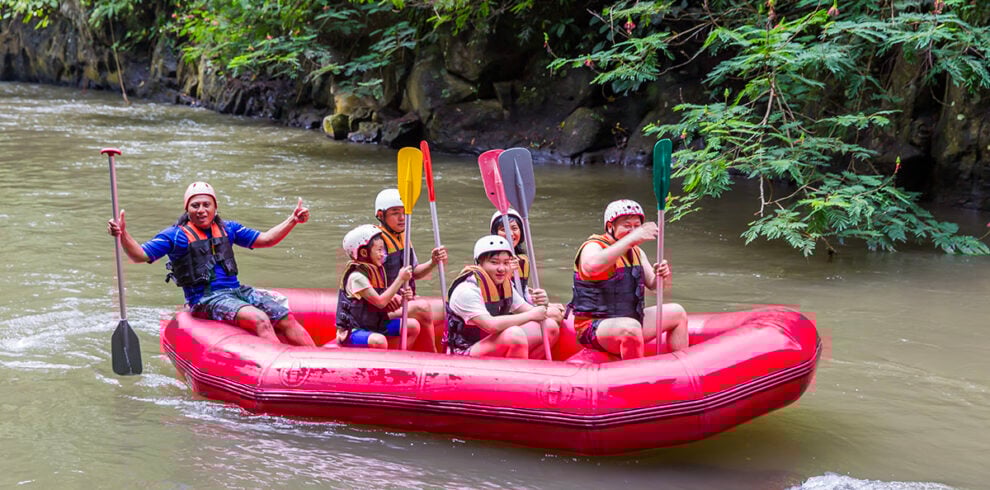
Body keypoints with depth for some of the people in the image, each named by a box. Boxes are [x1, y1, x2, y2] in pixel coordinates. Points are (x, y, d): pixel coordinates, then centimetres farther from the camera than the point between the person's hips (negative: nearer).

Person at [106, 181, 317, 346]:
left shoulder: (227, 229, 15)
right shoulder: (176, 235, 1)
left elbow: (265, 239, 20)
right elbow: (140, 256, -6)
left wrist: (292, 220, 10)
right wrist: (123, 234, -24)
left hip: (236, 290, 6)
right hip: (205, 298, -6)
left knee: (287, 320, -8)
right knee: (260, 319, -30)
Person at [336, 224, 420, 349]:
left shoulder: (376, 272, 9)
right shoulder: (356, 276, -18)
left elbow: (388, 306, 7)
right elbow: (380, 302, -25)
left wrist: (402, 298, -13)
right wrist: (400, 279, -21)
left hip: (374, 324, 9)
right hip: (351, 331, -9)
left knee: (413, 326, 3)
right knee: (379, 341, -39)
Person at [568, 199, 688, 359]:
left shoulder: (636, 252, 13)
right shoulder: (593, 246, -14)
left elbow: (653, 285, 11)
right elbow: (592, 266, -40)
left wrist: (661, 276, -14)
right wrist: (631, 239, -44)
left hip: (630, 320, 9)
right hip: (594, 327, -9)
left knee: (677, 312, 12)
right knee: (631, 327, -38)